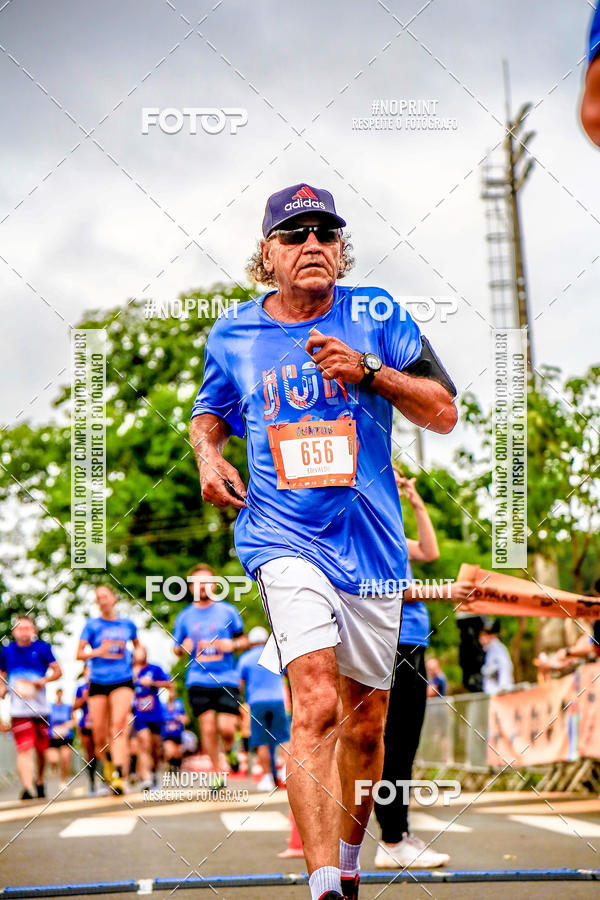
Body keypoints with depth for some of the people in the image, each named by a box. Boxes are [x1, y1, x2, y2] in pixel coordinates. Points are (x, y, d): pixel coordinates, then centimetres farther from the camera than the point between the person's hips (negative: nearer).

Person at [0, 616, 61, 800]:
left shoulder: (42, 648, 2)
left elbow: (57, 671, 2)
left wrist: (44, 680, -15)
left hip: (40, 707, 0)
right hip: (18, 710, 0)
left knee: (41, 749, 11)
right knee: (24, 749, -15)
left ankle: (39, 781, 36)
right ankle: (28, 788, -24)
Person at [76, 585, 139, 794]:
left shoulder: (128, 624, 11)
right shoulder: (92, 625, 6)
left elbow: (137, 645, 30)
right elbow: (79, 654, 1)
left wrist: (135, 661, 11)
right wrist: (98, 652, -16)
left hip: (123, 681, -1)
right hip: (98, 682, 1)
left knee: (119, 725, -21)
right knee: (99, 734, -1)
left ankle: (119, 776, -30)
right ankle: (106, 761, 31)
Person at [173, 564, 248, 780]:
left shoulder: (228, 610, 7)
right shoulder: (184, 616, 10)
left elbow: (244, 640, 13)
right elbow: (177, 648, 17)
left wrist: (233, 644, -9)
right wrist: (183, 648, -7)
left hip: (227, 679, -1)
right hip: (198, 680, 1)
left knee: (226, 727, -12)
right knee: (208, 727, -8)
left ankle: (229, 749, 23)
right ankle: (217, 772, 7)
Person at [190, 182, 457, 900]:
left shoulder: (375, 315, 2)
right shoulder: (233, 336, 5)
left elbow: (444, 413, -1)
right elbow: (211, 410, 24)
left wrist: (367, 371, -14)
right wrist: (207, 453, 2)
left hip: (372, 543, 2)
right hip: (284, 540, -2)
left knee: (364, 724, 10)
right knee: (316, 707, -22)